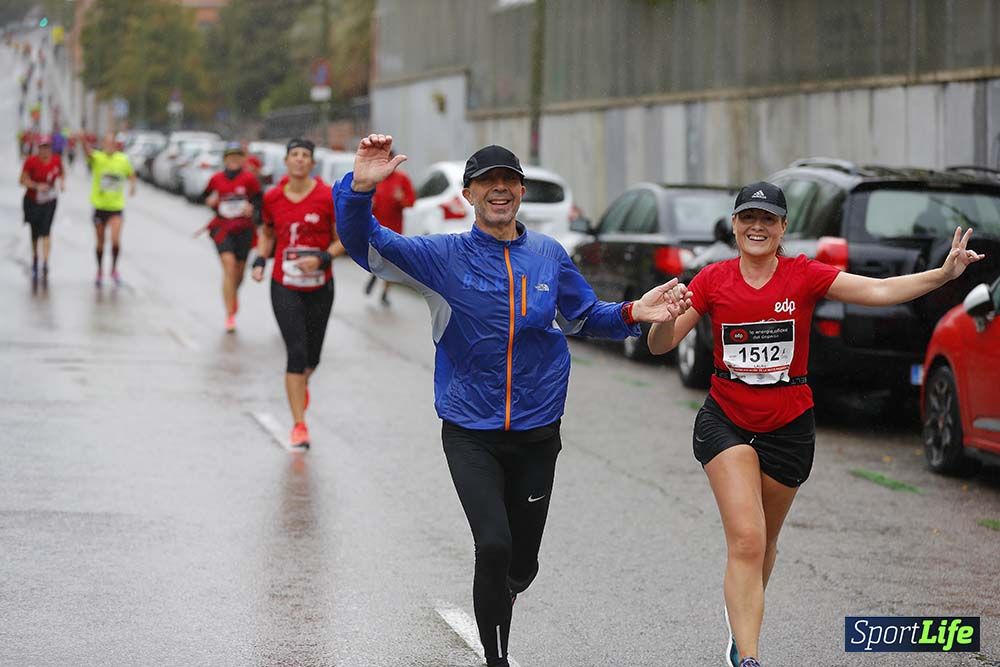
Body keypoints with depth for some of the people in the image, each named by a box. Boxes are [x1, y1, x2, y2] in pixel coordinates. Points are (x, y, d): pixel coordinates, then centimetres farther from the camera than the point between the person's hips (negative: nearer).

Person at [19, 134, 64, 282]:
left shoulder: (56, 160, -6)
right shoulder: (31, 161, -15)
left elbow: (62, 173, 14)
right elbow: (23, 180, -12)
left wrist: (62, 182, -5)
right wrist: (37, 186, -27)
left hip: (49, 202, 1)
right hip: (32, 202, -1)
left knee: (45, 232, -11)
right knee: (34, 234, 10)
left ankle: (45, 264, -14)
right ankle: (34, 262, 30)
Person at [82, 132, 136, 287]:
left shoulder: (123, 160, -1)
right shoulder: (97, 158, -9)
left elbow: (131, 174, 18)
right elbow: (88, 152, -32)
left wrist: (132, 185, -3)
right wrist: (84, 141, -54)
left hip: (117, 206, 0)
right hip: (99, 206, 0)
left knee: (115, 239, -15)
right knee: (100, 242, 11)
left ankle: (114, 269, 7)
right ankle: (100, 271, 30)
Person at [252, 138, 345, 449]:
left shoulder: (328, 197, -9)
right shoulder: (272, 198, -1)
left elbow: (342, 240, -3)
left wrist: (322, 258, -19)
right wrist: (260, 260, 2)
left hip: (319, 286, 0)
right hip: (284, 286, 0)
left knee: (311, 356, 11)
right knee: (296, 351, -12)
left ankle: (302, 383, 51)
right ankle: (299, 426, -8)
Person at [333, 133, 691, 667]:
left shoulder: (549, 256, 3)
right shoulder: (444, 257, -6)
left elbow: (583, 318, 17)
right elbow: (366, 244, -15)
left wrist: (631, 313, -3)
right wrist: (360, 188, -34)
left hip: (536, 431, 3)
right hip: (470, 434, -3)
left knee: (520, 565, 11)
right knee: (493, 545, -21)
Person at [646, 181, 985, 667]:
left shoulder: (804, 276, -7)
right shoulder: (713, 280, -5)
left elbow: (879, 290, -15)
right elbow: (662, 345, -6)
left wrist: (943, 273, -29)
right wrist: (663, 318, -29)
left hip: (788, 427, 1)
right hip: (726, 422, -1)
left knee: (763, 542, 18)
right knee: (746, 540, -17)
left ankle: (740, 618, 47)